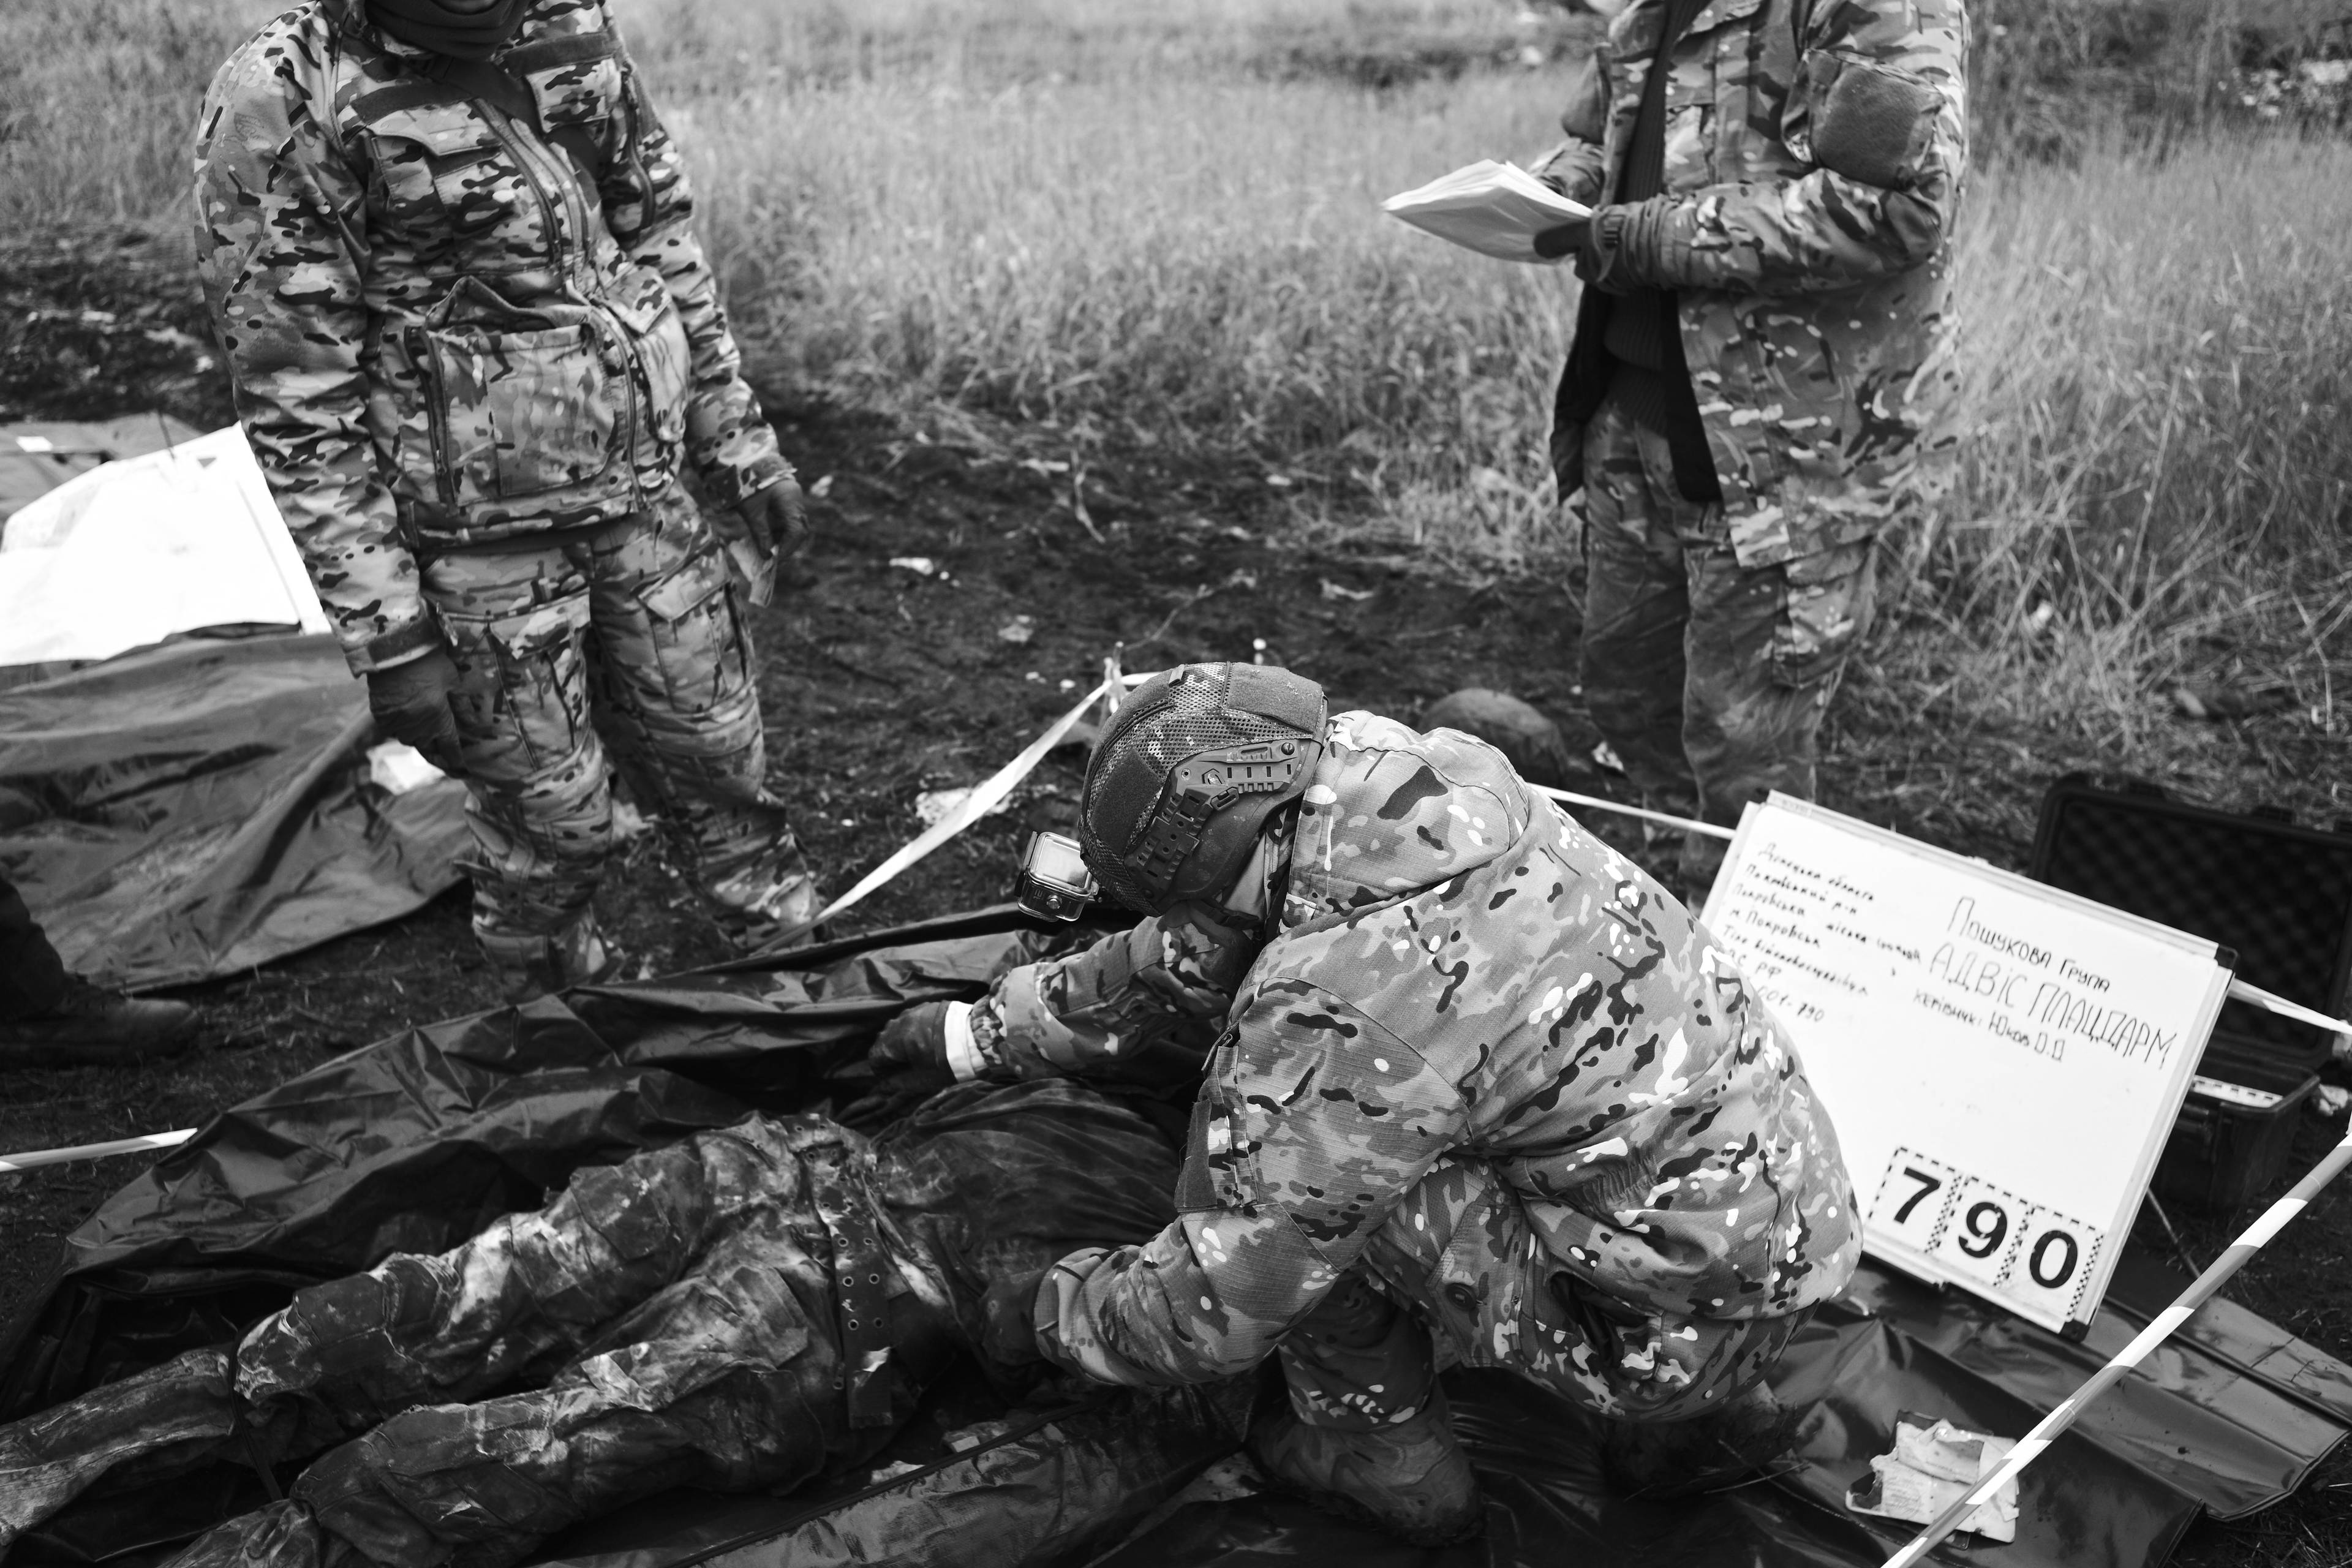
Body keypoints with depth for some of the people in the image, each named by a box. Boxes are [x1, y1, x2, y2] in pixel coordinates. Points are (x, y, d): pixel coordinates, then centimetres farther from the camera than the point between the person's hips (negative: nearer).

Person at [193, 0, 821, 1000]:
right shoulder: (283, 104, -16)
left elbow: (669, 251, 11)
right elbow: (296, 411, -15)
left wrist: (740, 448, 12)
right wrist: (388, 637, -16)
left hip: (645, 495, 5)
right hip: (481, 543, -4)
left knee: (718, 759, 15)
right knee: (548, 818, 7)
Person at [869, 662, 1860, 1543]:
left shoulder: (1341, 1006, -28)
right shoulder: (1395, 781, -4)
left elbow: (1221, 1305, -16)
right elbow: (1188, 960, 10)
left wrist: (1054, 1312, 3)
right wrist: (982, 1035, 17)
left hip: (1677, 1321, -8)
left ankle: (1386, 1457, 12)